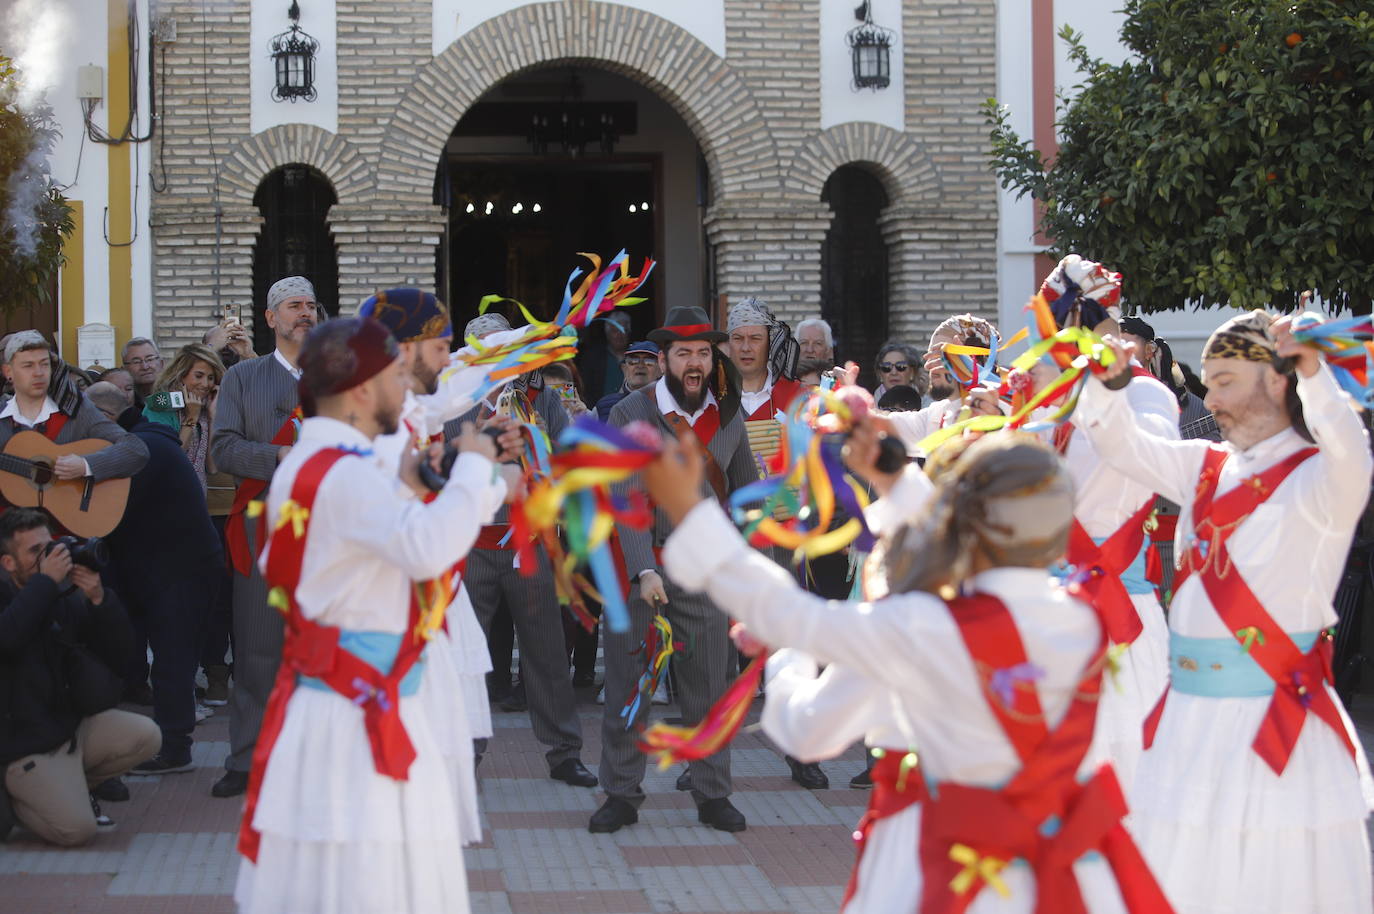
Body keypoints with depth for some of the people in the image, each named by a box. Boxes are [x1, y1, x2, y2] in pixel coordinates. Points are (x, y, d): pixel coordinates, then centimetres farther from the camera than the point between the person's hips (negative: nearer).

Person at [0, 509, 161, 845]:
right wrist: (46, 581, -28)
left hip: (73, 726, 6)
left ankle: (71, 786, 9)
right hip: (27, 747, -6)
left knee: (145, 735, -15)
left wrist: (99, 599, -13)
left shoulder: (67, 599, 6)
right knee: (76, 829, -20)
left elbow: (121, 650, 3)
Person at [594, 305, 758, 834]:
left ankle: (713, 795, 17)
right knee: (627, 687, 4)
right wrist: (644, 570, -23)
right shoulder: (630, 415, -7)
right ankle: (622, 796, 15)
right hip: (638, 565, -2)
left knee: (709, 690, 6)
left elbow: (745, 492, 17)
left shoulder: (728, 415, 6)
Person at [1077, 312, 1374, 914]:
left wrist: (1314, 375, -41)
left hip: (1276, 717, -6)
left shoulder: (1315, 476, -8)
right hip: (1189, 713, 7)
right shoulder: (1205, 468, 12)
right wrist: (1108, 383, -2)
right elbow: (1121, 445, 16)